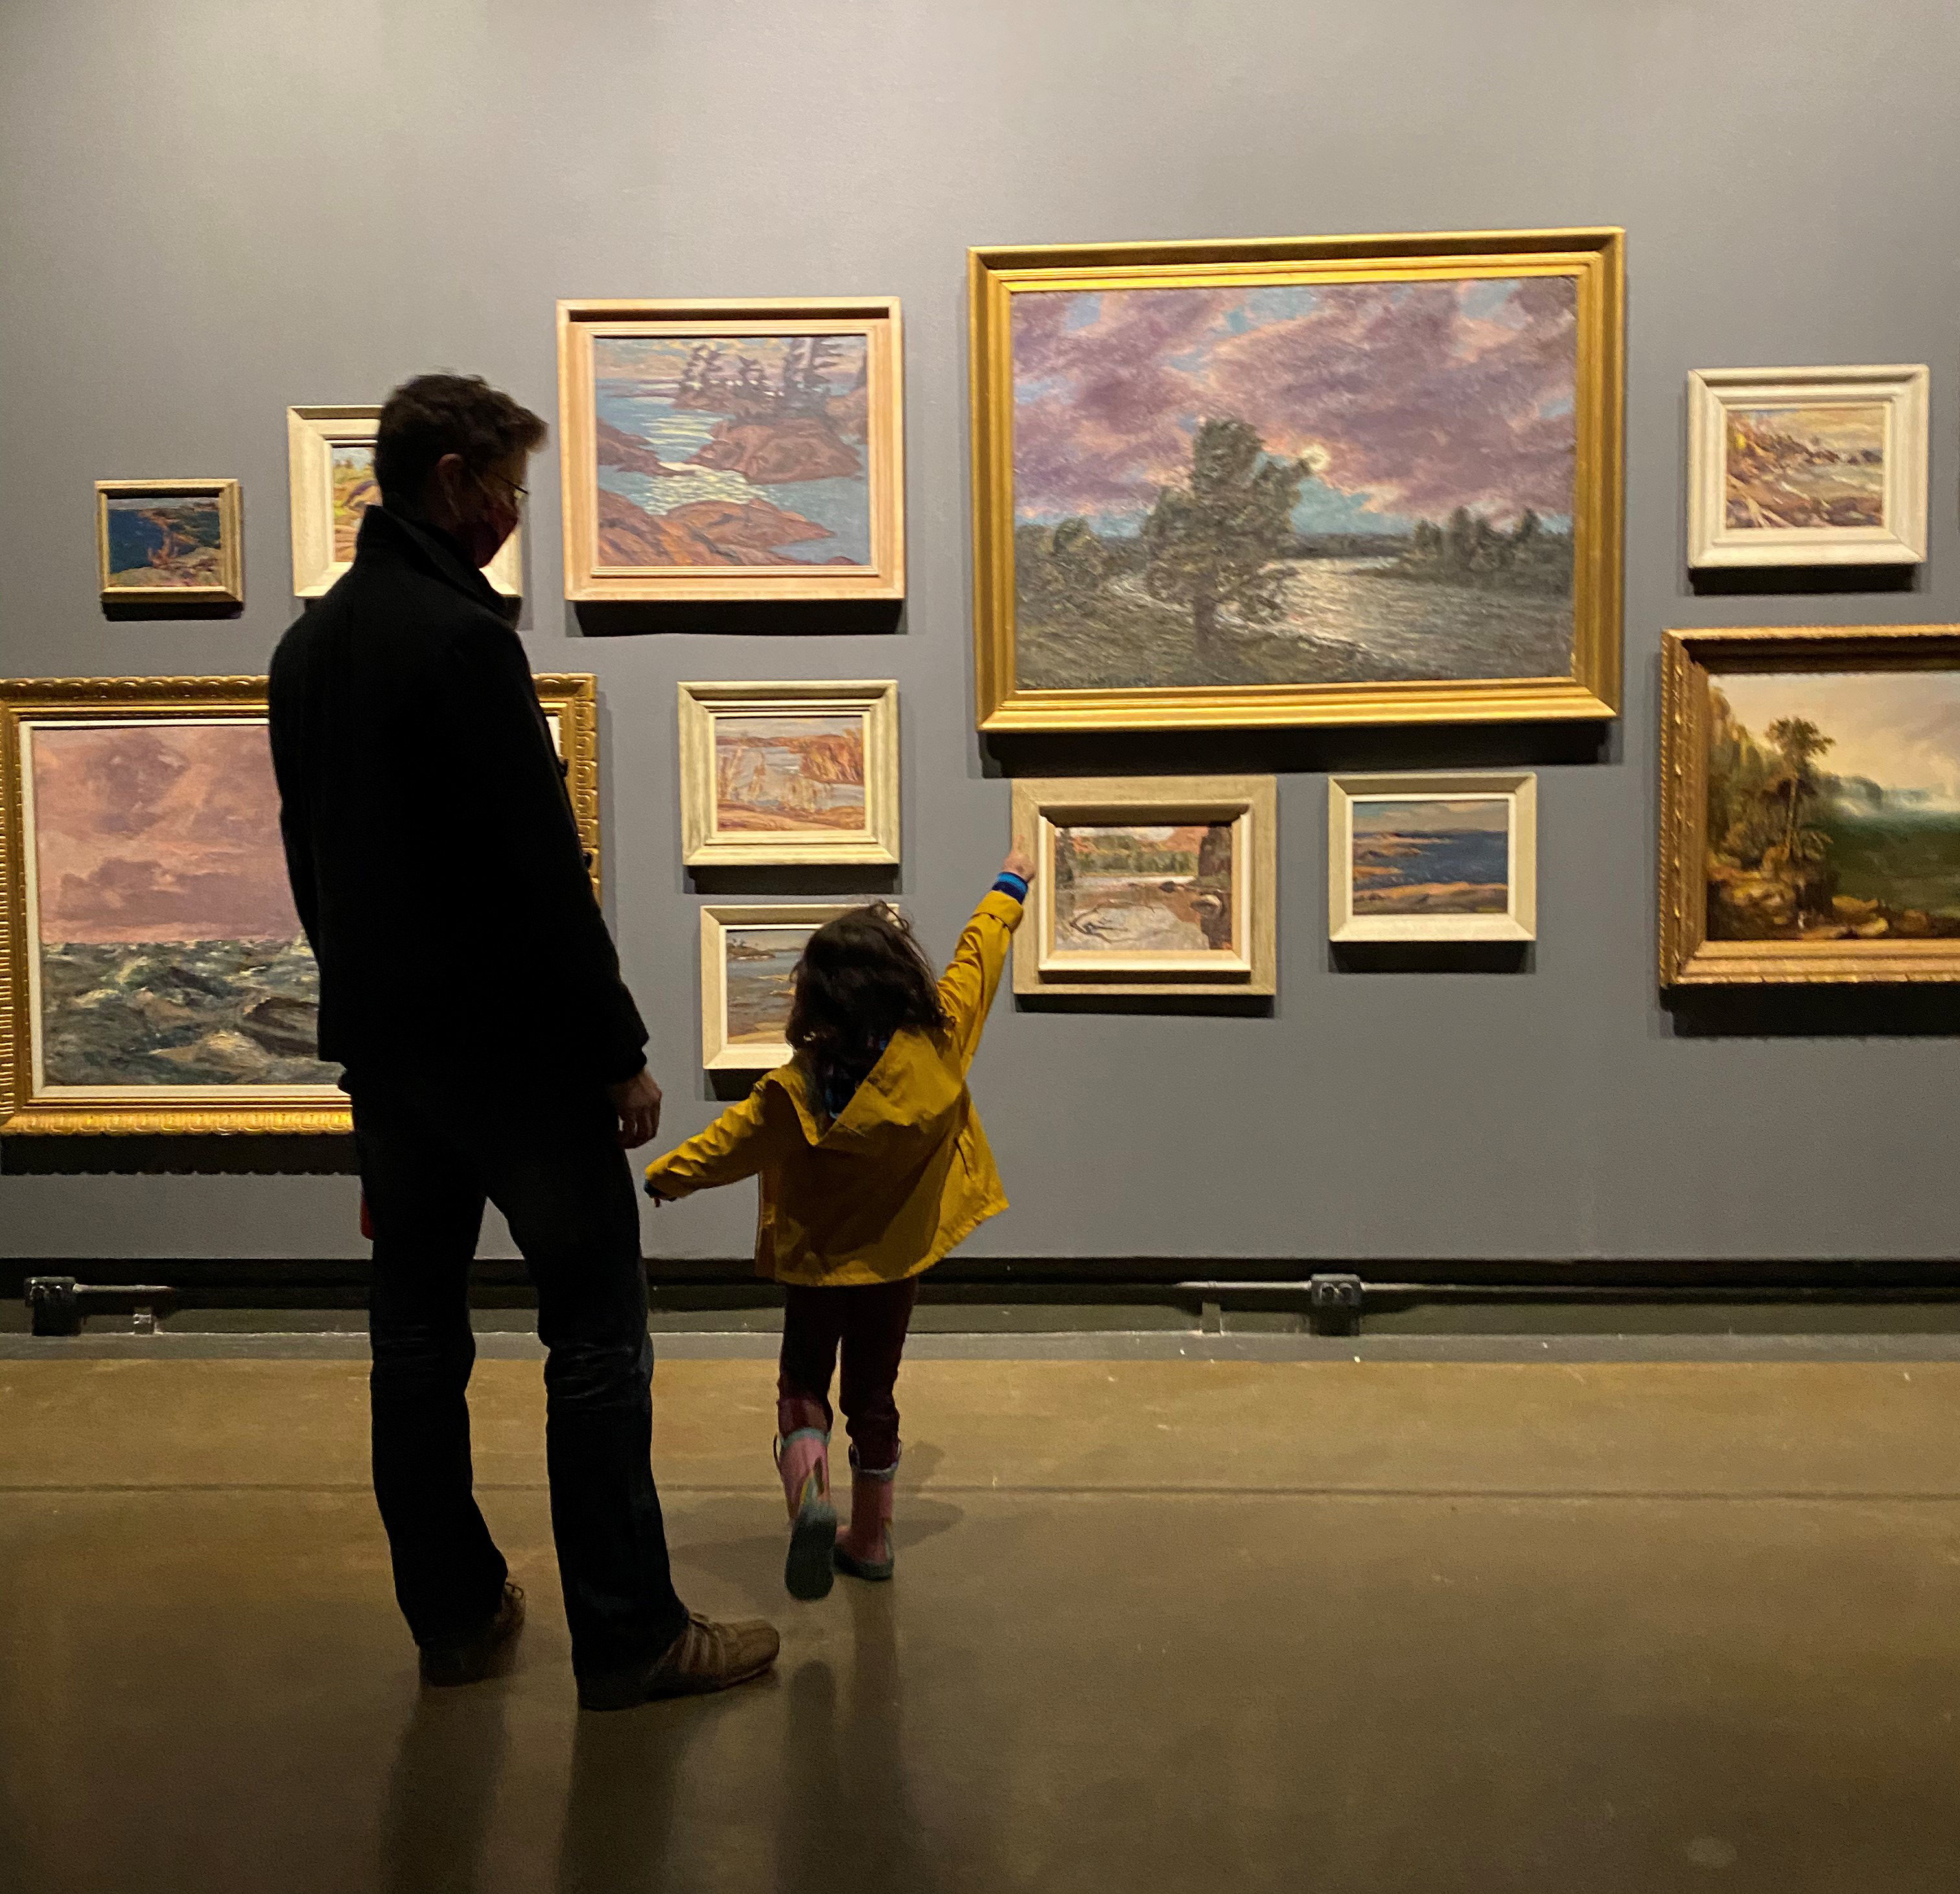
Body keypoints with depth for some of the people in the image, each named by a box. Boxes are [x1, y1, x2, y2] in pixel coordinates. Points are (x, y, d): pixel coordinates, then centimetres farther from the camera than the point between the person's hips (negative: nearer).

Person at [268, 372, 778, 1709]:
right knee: (597, 1333, 0)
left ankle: (454, 1614, 23)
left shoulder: (308, 645, 11)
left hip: (380, 1043, 9)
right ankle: (629, 1638, 6)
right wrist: (620, 1049, -14)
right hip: (508, 1043, -9)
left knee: (415, 1333, 13)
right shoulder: (464, 637, -16)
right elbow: (540, 869, -19)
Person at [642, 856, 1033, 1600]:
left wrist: (661, 1178, 8)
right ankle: (870, 1538, 25)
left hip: (818, 1261, -3)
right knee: (873, 1394, 17)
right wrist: (1010, 886, 14)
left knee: (802, 1384, 13)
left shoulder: (798, 1090, -22)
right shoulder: (940, 1042, -16)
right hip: (898, 1257, 3)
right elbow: (978, 956, -1)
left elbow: (727, 1144, -10)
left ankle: (809, 1492, -14)